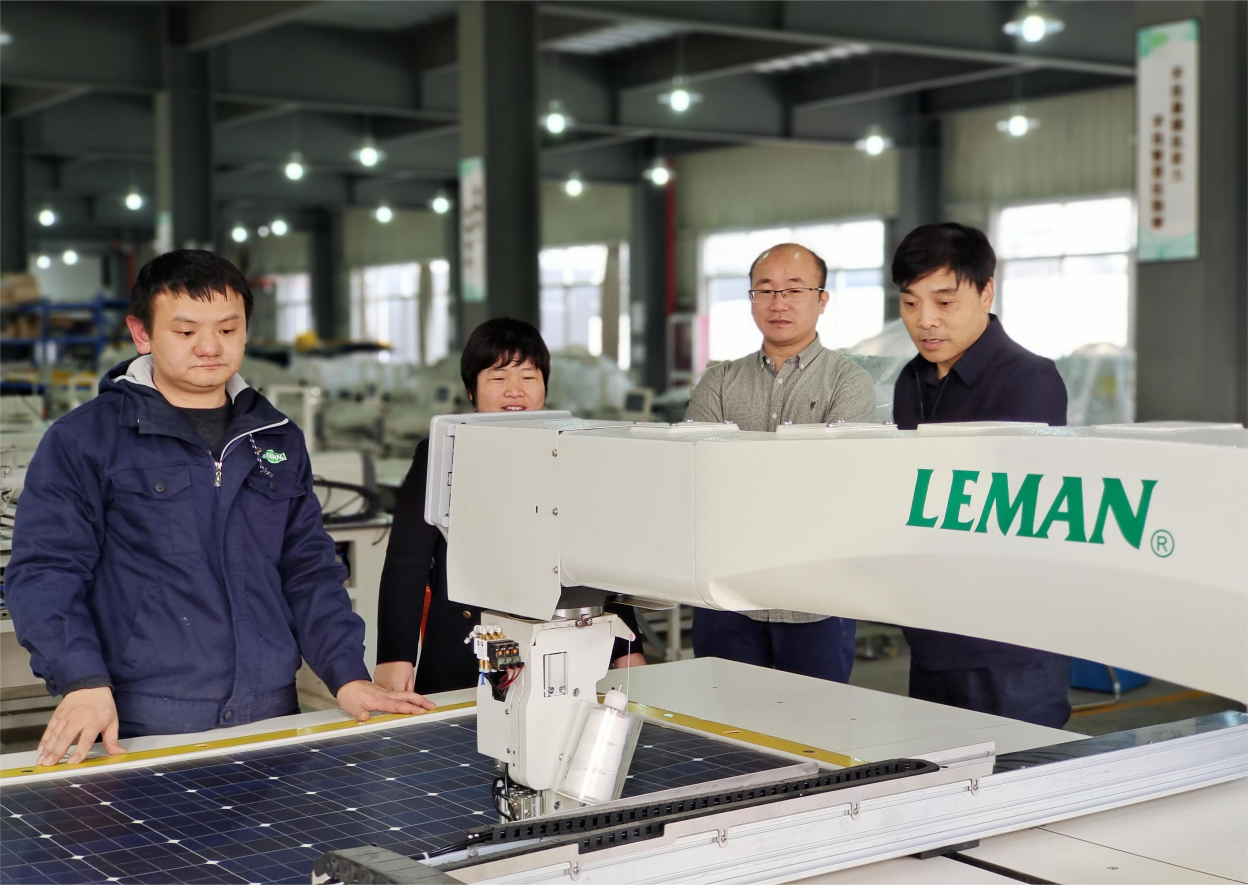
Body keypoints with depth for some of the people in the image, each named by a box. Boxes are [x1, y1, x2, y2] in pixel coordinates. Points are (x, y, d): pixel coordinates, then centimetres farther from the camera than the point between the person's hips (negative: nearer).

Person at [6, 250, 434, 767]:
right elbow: (44, 572, -6)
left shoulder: (279, 440, 13)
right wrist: (83, 682, -20)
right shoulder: (82, 441, -2)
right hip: (141, 731, -4)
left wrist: (348, 677, 4)